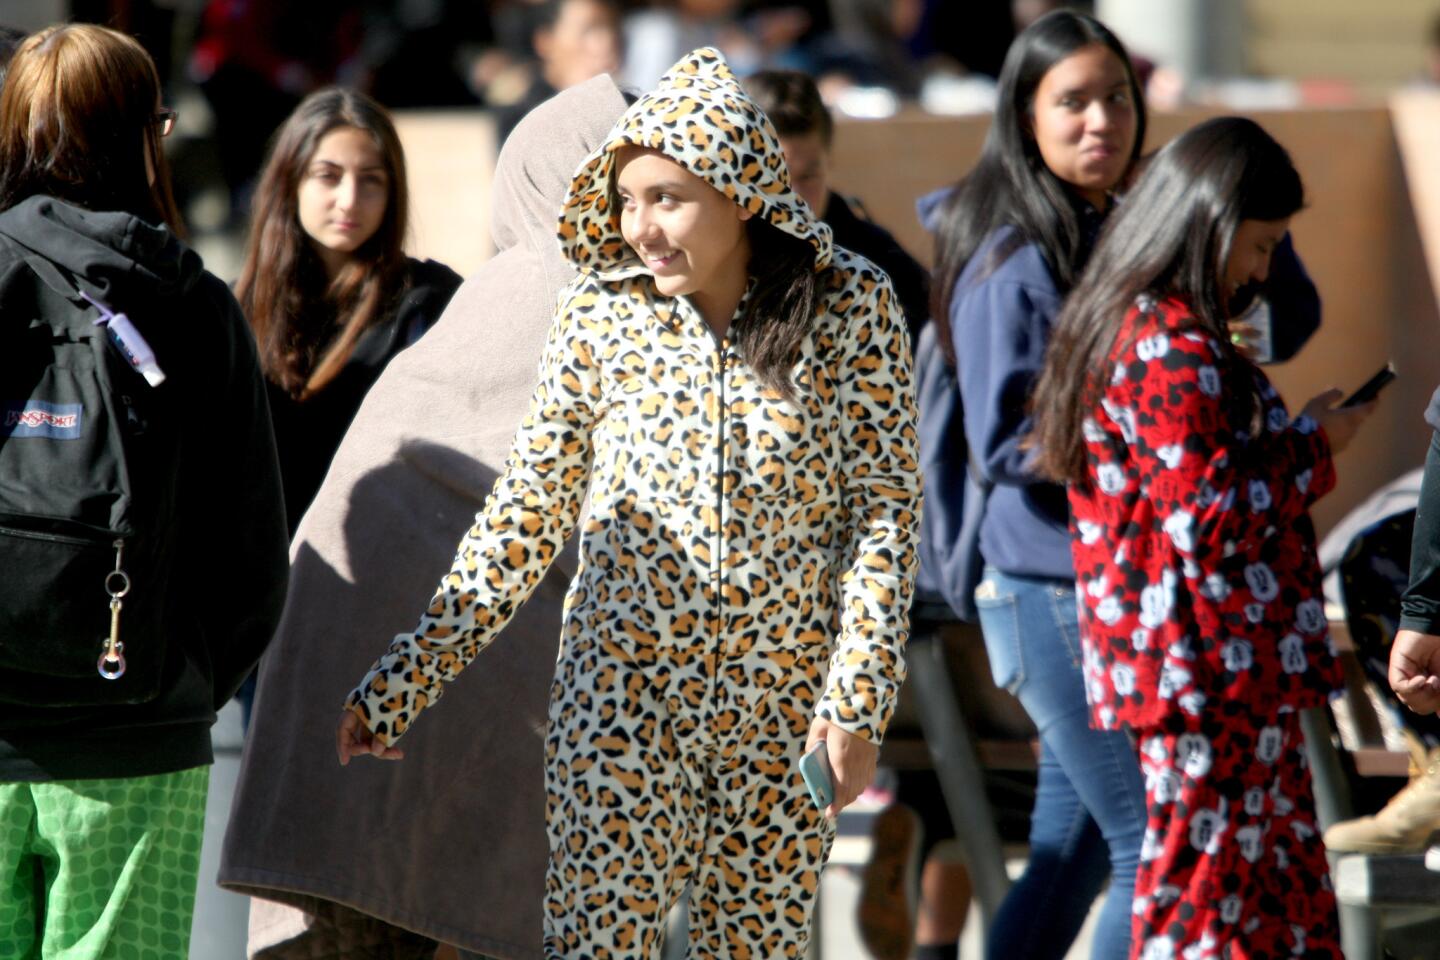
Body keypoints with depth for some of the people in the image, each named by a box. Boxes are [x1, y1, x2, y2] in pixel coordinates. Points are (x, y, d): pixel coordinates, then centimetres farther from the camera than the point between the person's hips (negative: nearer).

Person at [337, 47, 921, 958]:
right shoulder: (602, 313, -2)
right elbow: (528, 510, 3)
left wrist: (859, 699, -10)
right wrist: (403, 682, 0)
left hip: (782, 710, 0)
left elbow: (884, 508, -2)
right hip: (622, 693, 0)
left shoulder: (850, 306, -4)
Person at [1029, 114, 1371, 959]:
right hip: (1211, 668, -10)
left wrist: (1292, 437, 12)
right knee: (1210, 889, -3)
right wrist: (1314, 449, -10)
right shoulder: (1172, 349, -19)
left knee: (1289, 881, 14)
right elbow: (1209, 516, -22)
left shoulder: (1128, 324, 13)